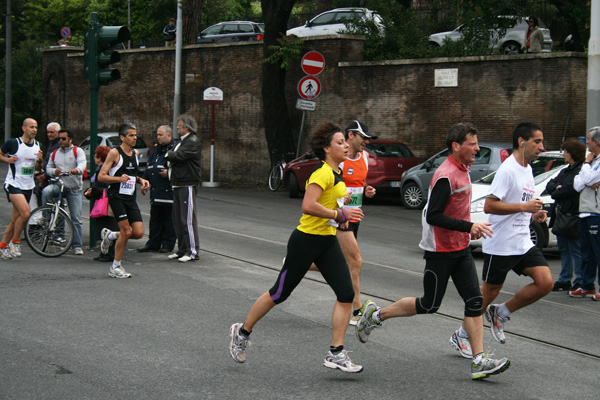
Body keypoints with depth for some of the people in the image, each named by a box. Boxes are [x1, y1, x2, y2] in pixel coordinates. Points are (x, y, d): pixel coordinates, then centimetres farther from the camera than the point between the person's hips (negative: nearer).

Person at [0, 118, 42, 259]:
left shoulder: (37, 146, 8)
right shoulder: (12, 143, -8)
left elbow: (38, 169, 14)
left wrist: (39, 160, -7)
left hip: (28, 187, 6)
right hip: (13, 184, -6)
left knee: (15, 219, 7)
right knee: (25, 213, -22)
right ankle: (15, 242, -5)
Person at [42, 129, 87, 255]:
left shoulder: (78, 151, 0)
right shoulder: (54, 153, 13)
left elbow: (82, 164, -17)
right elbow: (48, 168, 17)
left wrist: (76, 170, -41)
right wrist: (54, 171, -8)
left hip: (74, 189, -3)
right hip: (58, 185, 3)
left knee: (76, 218, -3)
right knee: (46, 191, -32)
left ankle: (77, 246, 4)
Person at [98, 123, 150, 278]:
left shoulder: (135, 153, 14)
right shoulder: (114, 153, -8)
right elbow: (101, 177, -10)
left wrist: (141, 180, 9)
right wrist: (119, 178, -24)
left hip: (130, 198, 7)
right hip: (116, 196, -7)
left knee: (139, 233, -4)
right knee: (126, 232, -11)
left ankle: (110, 235, 23)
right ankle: (115, 267, 5)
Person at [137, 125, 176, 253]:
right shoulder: (156, 150, 18)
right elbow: (148, 169, 25)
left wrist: (168, 173, -20)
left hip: (169, 192, -7)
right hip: (156, 192, 7)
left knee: (169, 220, 1)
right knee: (155, 220, 11)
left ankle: (167, 245, 9)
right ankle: (153, 244, 18)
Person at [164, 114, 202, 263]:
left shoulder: (193, 142, -11)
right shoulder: (182, 140, 20)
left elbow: (179, 156, -19)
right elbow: (174, 157, 24)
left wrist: (168, 155, 0)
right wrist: (169, 169, 5)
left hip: (188, 185, -10)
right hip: (178, 184, 10)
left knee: (188, 219, -9)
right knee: (177, 218, 11)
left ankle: (192, 251, -6)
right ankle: (182, 249, 18)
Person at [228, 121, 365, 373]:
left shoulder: (336, 174, 11)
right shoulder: (323, 173, -18)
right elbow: (308, 206, -29)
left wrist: (341, 213, 14)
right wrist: (340, 214, -24)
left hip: (327, 241, 9)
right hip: (306, 240, -9)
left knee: (346, 294, -5)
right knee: (280, 293, 4)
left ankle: (336, 354, -3)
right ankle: (243, 332, 24)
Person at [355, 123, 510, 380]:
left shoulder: (463, 171, 10)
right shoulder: (446, 176, -20)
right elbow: (433, 216, -25)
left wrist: (470, 229, 13)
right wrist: (468, 227, -27)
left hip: (460, 249, 8)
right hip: (440, 251, -8)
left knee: (474, 300, -3)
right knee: (429, 305, 2)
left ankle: (479, 361, -5)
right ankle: (375, 315, 20)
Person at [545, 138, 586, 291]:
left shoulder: (581, 171, -13)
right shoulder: (565, 171, 19)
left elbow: (570, 189, -22)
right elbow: (549, 185, 14)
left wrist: (555, 192, -4)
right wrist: (557, 187, -9)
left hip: (573, 217, -9)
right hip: (561, 215, 9)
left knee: (576, 250, -5)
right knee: (564, 250, 14)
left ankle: (580, 282, 0)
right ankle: (564, 280, 20)